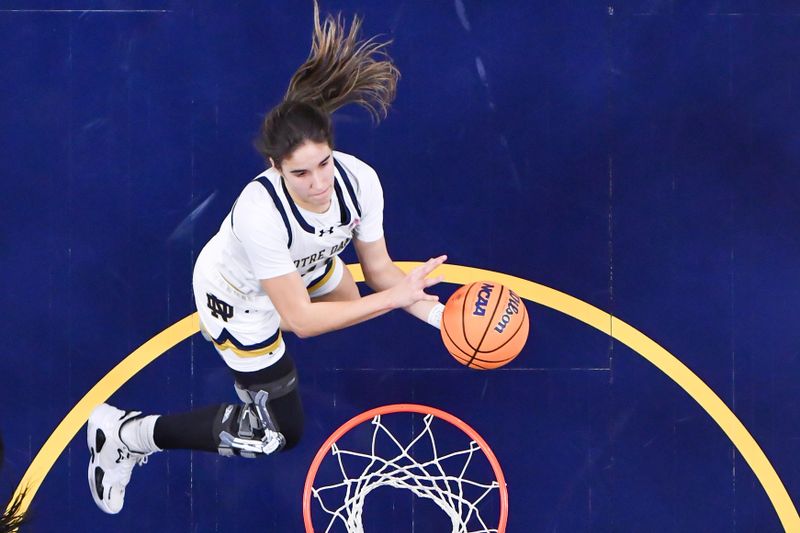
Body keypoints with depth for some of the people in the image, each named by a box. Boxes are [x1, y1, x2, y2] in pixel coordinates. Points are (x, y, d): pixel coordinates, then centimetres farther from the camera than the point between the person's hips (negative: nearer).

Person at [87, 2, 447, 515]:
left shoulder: (359, 180, -31)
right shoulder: (262, 213, -46)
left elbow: (378, 268, -16)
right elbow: (301, 320, -37)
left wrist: (433, 311, -32)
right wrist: (395, 296, -39)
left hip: (303, 266, 6)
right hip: (236, 296, -6)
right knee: (279, 432, 4)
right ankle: (125, 434, 11)